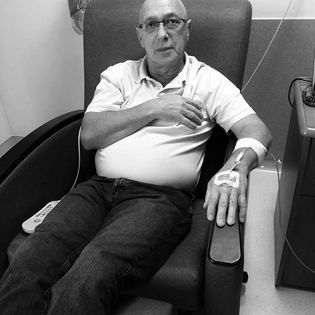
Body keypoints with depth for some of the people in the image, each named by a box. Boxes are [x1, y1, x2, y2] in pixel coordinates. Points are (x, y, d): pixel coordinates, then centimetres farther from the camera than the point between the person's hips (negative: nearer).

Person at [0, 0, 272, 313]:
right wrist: (154, 108, -3)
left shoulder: (209, 81, 9)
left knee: (90, 276, -29)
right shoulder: (118, 75, 16)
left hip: (159, 196, -2)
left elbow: (258, 131, -1)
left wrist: (235, 169, -24)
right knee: (29, 263, -21)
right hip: (98, 187, 3)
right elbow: (89, 134, 3)